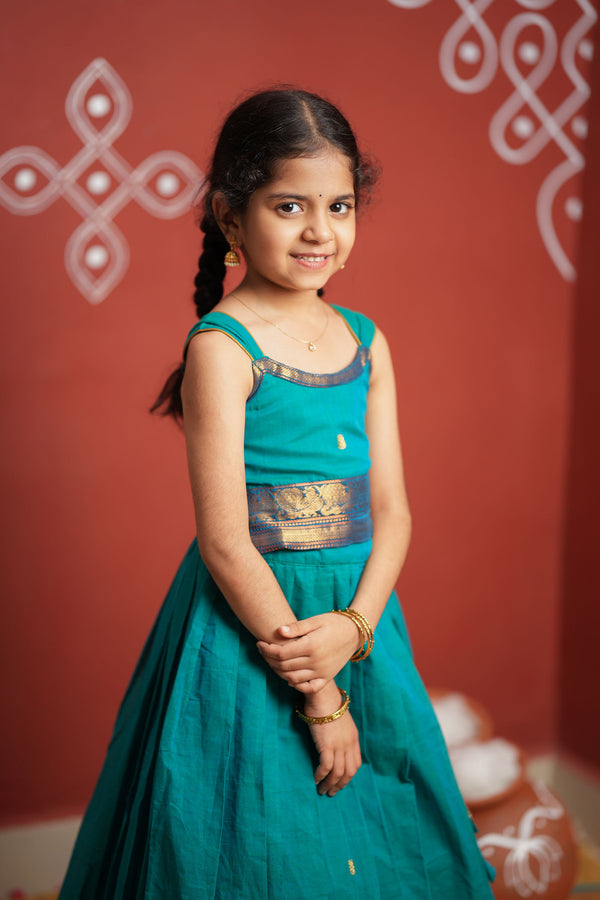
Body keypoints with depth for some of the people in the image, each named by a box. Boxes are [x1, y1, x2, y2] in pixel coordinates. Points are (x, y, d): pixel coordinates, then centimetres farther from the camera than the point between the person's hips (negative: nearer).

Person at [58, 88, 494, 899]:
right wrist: (316, 695, -14)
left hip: (358, 613, 6)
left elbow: (391, 508, 4)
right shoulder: (221, 346, -14)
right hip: (249, 624, -6)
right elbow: (226, 542, -17)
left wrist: (354, 626, -13)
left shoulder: (366, 342, 4)